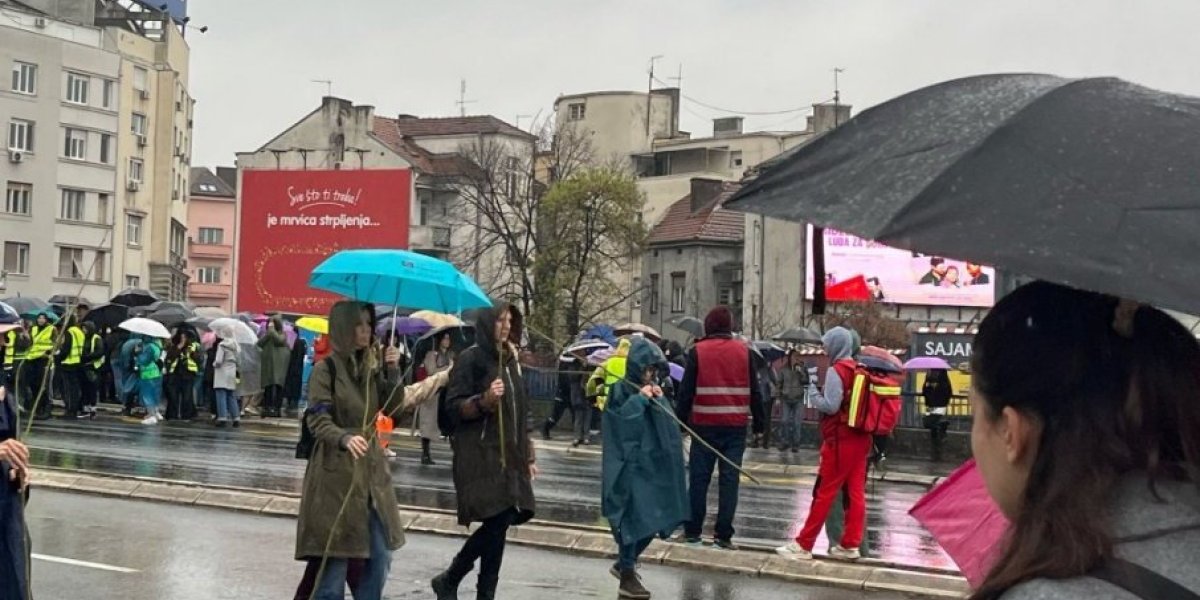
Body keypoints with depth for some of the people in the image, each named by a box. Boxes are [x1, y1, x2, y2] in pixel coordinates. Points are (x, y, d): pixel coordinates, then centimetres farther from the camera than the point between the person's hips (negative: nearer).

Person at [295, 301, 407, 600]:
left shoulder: (372, 366, 10)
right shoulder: (326, 368, -8)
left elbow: (393, 409, 4)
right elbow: (317, 420, -16)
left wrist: (393, 372, -10)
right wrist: (345, 438, -34)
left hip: (372, 470, 6)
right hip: (336, 472, -6)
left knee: (381, 555, 9)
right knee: (335, 558, -3)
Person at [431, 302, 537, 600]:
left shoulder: (510, 360, 17)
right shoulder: (470, 358, -5)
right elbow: (454, 407, -9)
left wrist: (528, 456, 20)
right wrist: (484, 400, -25)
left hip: (509, 455, 7)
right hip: (480, 455, -7)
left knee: (499, 523, 2)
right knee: (497, 520, -13)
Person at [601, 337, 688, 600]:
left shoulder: (652, 390, 11)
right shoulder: (621, 390, -9)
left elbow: (670, 424, 7)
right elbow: (620, 421, -21)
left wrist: (659, 400, -8)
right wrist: (640, 399, -22)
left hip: (652, 464, 7)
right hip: (630, 465, -7)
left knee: (652, 521, 12)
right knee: (634, 520, -6)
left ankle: (624, 563, 30)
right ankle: (627, 577, 4)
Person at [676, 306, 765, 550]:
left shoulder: (698, 351, -1)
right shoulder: (744, 351, 4)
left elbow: (686, 390, -2)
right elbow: (755, 390, 5)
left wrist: (680, 420, 4)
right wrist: (759, 422, 10)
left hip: (705, 424, -1)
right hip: (736, 426, 1)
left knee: (699, 478, 7)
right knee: (729, 479, 3)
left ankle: (692, 531, 11)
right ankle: (724, 535, 1)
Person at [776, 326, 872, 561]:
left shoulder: (836, 371, -12)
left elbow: (831, 405, -18)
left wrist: (814, 398, -1)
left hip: (840, 440, -7)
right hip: (861, 438, 7)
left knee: (824, 493, -4)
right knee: (856, 492, 8)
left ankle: (803, 545, 1)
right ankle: (851, 544, 12)